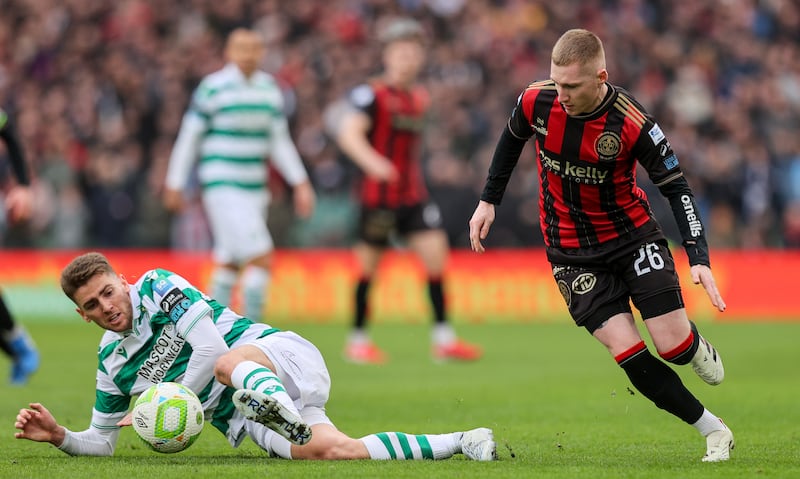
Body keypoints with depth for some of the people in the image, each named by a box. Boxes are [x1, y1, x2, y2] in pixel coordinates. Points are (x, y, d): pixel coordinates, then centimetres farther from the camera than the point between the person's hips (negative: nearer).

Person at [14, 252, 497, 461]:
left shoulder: (159, 287, -3)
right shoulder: (112, 364, 14)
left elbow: (211, 348, -12)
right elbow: (100, 442, 20)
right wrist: (57, 435, 0)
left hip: (282, 355, -4)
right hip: (240, 417, 4)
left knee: (230, 363, -39)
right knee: (332, 450, -24)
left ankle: (279, 407, -74)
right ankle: (462, 443, -18)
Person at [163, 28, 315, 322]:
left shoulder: (270, 89, 10)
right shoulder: (213, 88, -7)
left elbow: (280, 141, 19)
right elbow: (188, 138, -1)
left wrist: (300, 183, 15)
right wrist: (175, 185, 0)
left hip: (254, 188, 6)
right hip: (222, 187, -6)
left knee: (230, 262, 12)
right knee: (261, 258, -15)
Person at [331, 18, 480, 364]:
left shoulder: (419, 98, 12)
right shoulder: (371, 94, -10)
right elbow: (349, 132, -23)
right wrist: (372, 162, -39)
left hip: (413, 194, 6)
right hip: (378, 193, -6)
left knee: (436, 254, -4)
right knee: (369, 264, 2)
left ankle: (443, 338, 0)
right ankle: (357, 340, 16)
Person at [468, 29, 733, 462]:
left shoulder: (632, 124, -24)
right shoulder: (536, 101, -15)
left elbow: (676, 187, -16)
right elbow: (512, 139, 9)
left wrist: (698, 258, -25)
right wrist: (489, 200, 11)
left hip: (632, 234, -2)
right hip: (573, 254, 2)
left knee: (673, 344, -10)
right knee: (628, 353, -11)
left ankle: (699, 346, 30)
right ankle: (713, 431, 3)